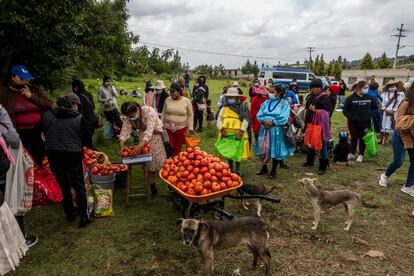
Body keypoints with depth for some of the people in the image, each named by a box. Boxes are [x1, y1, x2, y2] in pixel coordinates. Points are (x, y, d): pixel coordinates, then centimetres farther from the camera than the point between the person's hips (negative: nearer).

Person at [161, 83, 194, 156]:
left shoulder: (186, 101, -6)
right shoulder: (167, 100, 1)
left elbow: (190, 115, 2)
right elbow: (163, 113, 11)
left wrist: (190, 127, -1)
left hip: (181, 128, -1)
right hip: (168, 128, 2)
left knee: (178, 149, 7)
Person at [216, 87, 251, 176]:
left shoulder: (242, 106, -4)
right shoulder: (224, 107, 7)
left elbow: (246, 120, -11)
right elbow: (219, 119, 1)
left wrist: (240, 133, -20)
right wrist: (222, 130, -15)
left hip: (238, 134, -3)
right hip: (226, 133, 3)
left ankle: (237, 169, 23)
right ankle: (231, 169, 27)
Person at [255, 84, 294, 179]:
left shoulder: (284, 103, -1)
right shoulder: (266, 103, 12)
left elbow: (283, 118, -13)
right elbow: (259, 115, 5)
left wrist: (272, 123, -19)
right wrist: (264, 121, -15)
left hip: (277, 131, -4)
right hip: (264, 130, 4)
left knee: (275, 150, 3)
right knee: (263, 149, 8)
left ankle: (273, 171, 19)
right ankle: (264, 168, 28)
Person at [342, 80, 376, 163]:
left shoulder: (369, 98, 0)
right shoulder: (351, 98, -9)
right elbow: (345, 110, -8)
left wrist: (370, 117, -2)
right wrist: (351, 117, -19)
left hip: (365, 123, 2)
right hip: (353, 123, -2)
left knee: (362, 139, 10)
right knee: (354, 138, 9)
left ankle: (360, 155, 22)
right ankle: (351, 153, 25)